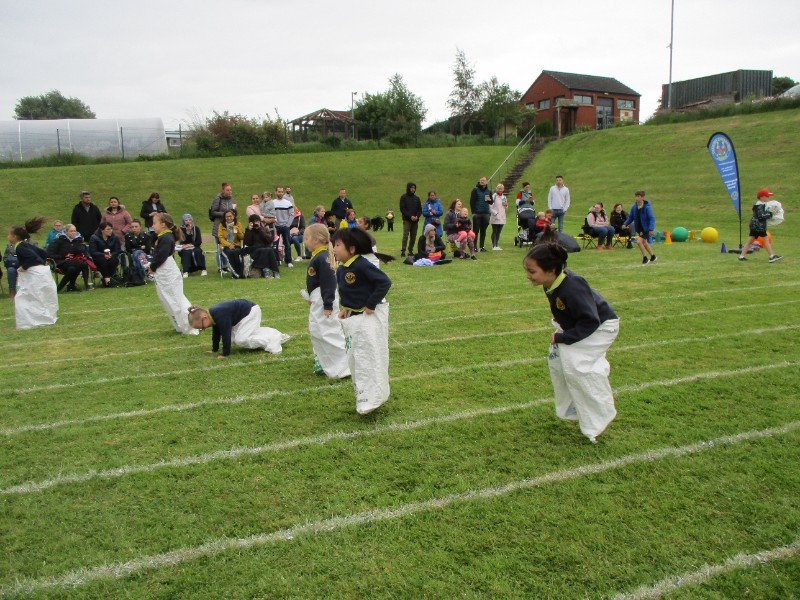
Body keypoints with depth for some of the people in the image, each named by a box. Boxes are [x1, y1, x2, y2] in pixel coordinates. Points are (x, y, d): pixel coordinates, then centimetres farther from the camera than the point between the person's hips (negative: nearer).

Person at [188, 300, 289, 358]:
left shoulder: (220, 315, -29)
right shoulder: (213, 315, 2)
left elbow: (226, 334, -26)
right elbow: (216, 333, 17)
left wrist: (225, 353, -20)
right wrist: (214, 349, 20)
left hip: (251, 311, -11)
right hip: (244, 314, 11)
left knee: (241, 339, -17)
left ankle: (273, 340, -12)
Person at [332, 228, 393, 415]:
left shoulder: (362, 265, -22)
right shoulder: (341, 269, 4)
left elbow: (385, 282, -24)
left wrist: (370, 305, -21)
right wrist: (344, 308, 6)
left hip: (370, 317, -9)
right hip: (353, 317, 9)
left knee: (369, 356, -7)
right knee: (354, 357, 15)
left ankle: (371, 398, 0)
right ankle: (363, 395, 29)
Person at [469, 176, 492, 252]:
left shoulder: (488, 191, 11)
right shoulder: (475, 190, -1)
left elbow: (491, 203, 17)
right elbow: (472, 201, -4)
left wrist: (489, 200, -7)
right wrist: (473, 212, -11)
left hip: (485, 214, 4)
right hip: (477, 214, -4)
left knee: (483, 231, 7)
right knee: (476, 231, -2)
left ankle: (482, 246, 12)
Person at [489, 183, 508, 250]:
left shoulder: (504, 197, 15)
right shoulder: (494, 196, -6)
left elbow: (506, 207, 23)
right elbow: (490, 206, -11)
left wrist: (506, 205, 1)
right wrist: (495, 213, -16)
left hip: (502, 217, 6)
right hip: (495, 217, -6)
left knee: (499, 232, 10)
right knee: (494, 232, -2)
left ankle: (497, 245, 16)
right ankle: (494, 246, 1)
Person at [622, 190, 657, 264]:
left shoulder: (647, 207, -20)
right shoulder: (634, 207, -3)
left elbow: (652, 218, -21)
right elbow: (631, 217, 7)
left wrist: (651, 229, -30)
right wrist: (625, 224, -9)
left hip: (646, 229, -7)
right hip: (639, 229, 7)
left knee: (639, 242, -19)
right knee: (644, 243, 19)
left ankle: (645, 258, -2)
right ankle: (653, 257, 40)